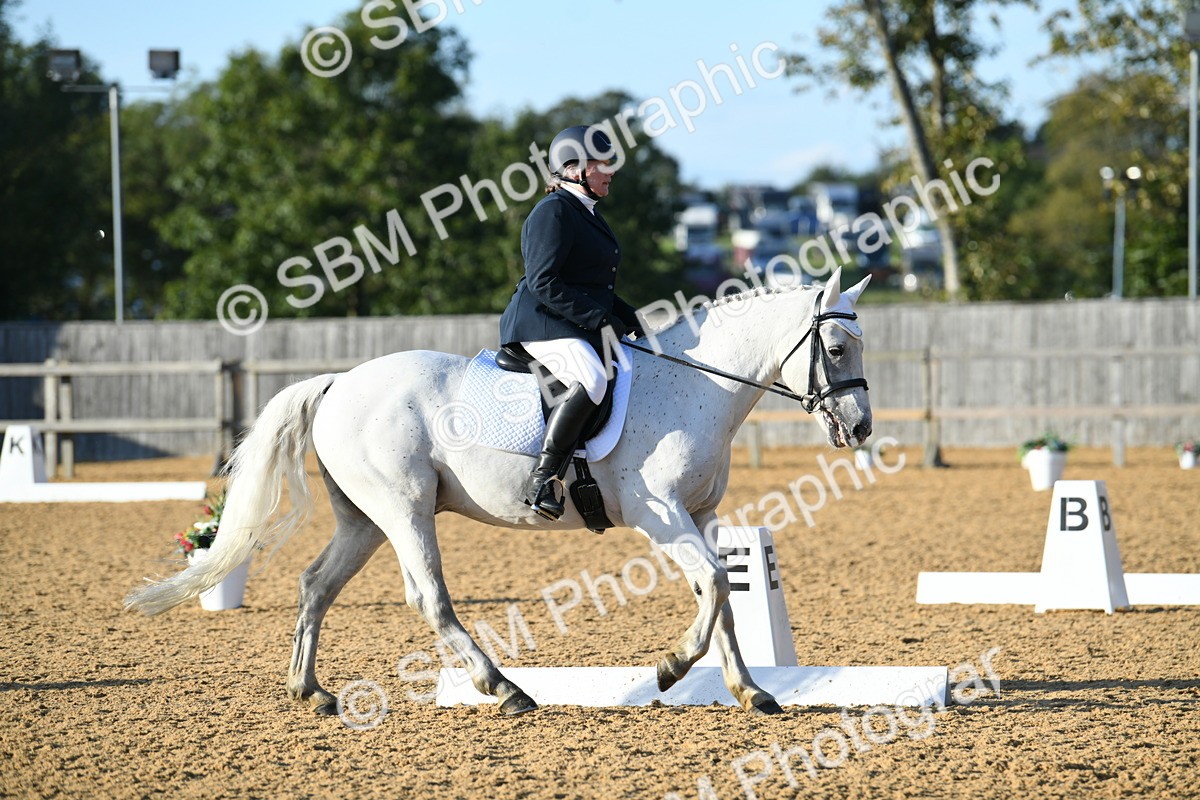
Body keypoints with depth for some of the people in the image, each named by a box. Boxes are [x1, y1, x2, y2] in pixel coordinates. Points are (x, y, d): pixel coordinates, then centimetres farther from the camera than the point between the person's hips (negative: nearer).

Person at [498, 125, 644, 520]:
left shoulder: (588, 214, 21)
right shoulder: (554, 211, -11)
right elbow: (543, 283, -19)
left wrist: (626, 316, 12)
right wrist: (600, 317, -21)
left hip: (578, 329, 11)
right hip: (543, 323, -11)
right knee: (591, 380, -34)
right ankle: (541, 480, -35)